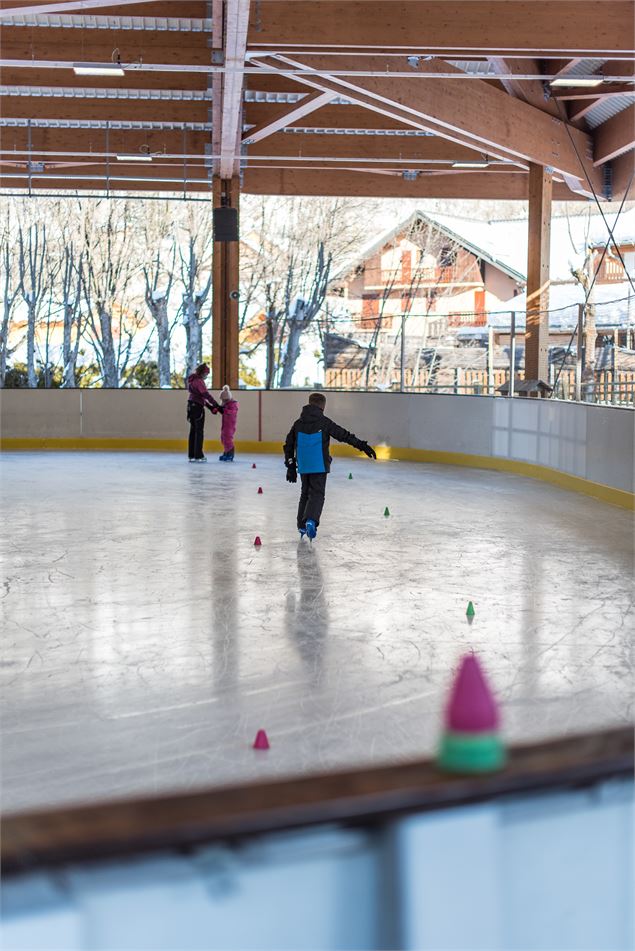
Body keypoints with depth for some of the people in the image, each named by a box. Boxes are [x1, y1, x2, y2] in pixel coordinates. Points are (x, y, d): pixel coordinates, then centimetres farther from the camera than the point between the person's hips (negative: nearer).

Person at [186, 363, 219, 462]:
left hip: (191, 406, 9)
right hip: (198, 407, -9)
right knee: (199, 431, -5)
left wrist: (210, 406, 16)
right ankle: (198, 456, -5)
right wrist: (217, 406, -17)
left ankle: (191, 455, 14)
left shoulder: (193, 380, 16)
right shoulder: (199, 381, -14)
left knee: (193, 431, 12)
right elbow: (206, 394, -20)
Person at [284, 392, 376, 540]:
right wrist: (362, 446, -9)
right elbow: (344, 436, -10)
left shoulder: (298, 424, 8)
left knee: (305, 494, 18)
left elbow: (289, 446, 11)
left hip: (303, 467, 4)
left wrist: (291, 466, 19)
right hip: (319, 466, -4)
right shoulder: (324, 422, -6)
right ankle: (311, 520, -27)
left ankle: (302, 526, 21)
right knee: (317, 494, -4)